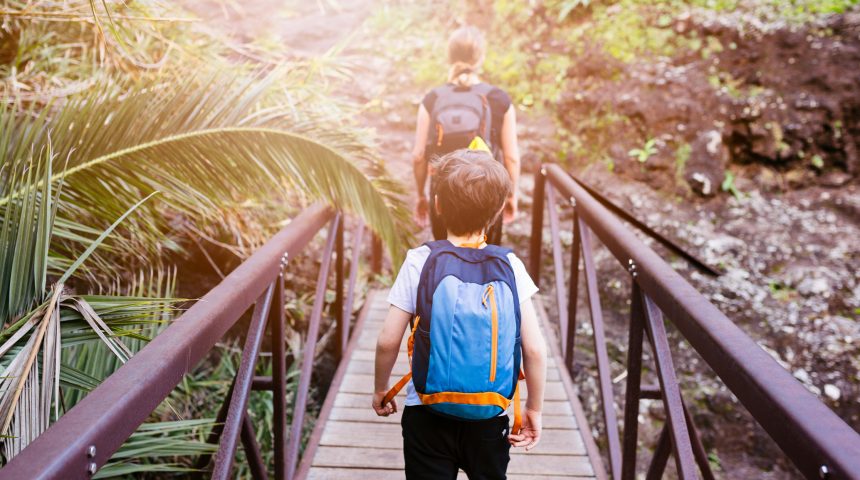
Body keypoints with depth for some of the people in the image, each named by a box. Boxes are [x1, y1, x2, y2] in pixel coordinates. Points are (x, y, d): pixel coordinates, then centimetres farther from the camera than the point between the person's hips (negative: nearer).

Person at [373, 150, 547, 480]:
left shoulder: (419, 262, -10)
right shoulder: (509, 265, -8)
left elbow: (388, 341, -9)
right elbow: (534, 349, -9)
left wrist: (381, 390, 9)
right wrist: (534, 409, 4)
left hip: (426, 415, -1)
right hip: (490, 418, 1)